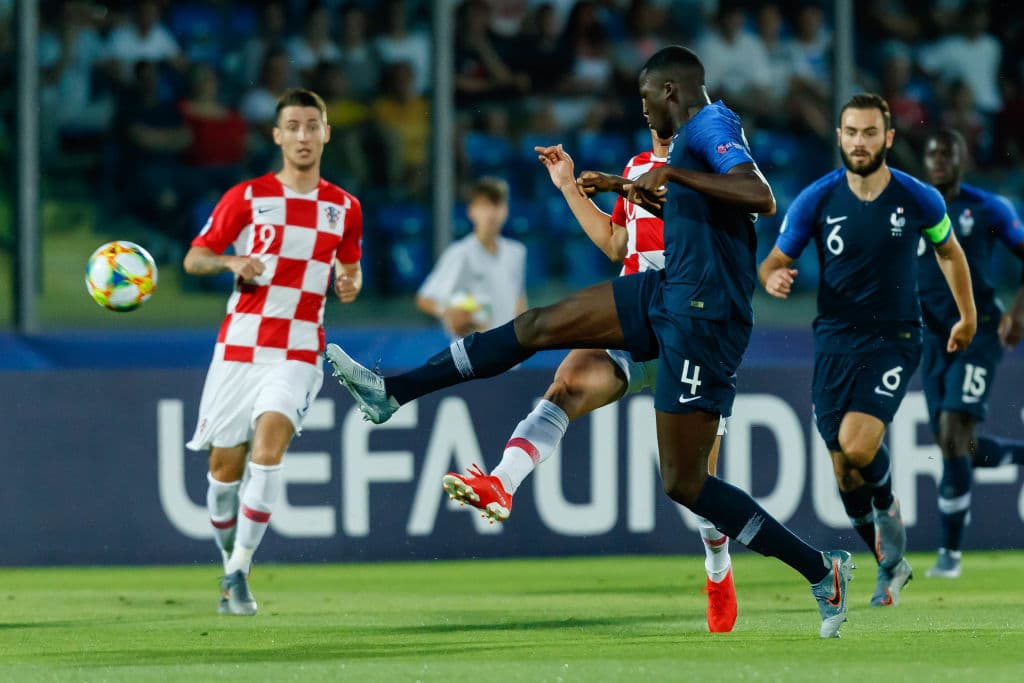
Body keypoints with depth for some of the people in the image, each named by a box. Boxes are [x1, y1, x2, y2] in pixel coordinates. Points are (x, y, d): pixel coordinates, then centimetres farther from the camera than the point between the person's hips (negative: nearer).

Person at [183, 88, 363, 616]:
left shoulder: (344, 208, 8)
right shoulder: (247, 197, 1)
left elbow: (350, 266, 23)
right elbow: (194, 258, 4)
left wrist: (350, 284, -1)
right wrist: (232, 262, -17)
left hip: (298, 354, 0)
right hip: (239, 348, 0)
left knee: (269, 445, -23)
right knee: (225, 466, 1)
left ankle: (238, 572, -20)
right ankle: (229, 560, 25)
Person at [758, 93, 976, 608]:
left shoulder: (918, 199, -6)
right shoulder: (816, 200, -5)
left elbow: (949, 251, 13)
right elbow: (774, 261, 2)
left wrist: (967, 317, 19)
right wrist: (772, 277, -21)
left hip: (894, 339, -2)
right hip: (835, 341, 2)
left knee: (857, 447, -23)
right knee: (844, 472, 4)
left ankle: (888, 508, 10)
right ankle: (890, 565, 24)